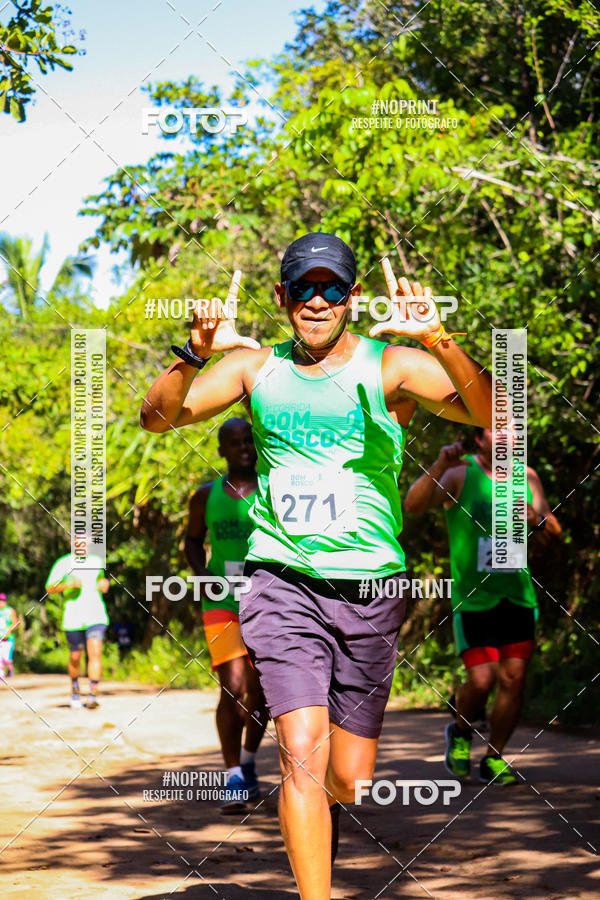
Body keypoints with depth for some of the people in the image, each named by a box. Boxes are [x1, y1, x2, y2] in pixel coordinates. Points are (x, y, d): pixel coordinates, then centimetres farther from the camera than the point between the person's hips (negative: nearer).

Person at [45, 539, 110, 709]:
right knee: (75, 657, 8)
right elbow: (49, 588, 1)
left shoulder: (96, 561, 10)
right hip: (73, 618, -1)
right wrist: (67, 585, -16)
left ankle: (93, 697, -18)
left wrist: (104, 583, 4)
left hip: (96, 617, 1)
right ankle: (75, 689, 35)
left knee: (95, 652, -16)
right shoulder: (63, 564, -1)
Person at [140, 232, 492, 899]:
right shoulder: (257, 367, 4)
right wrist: (196, 353, -19)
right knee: (302, 754, -18)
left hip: (370, 591, 0)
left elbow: (488, 412, -18)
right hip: (283, 584, 0)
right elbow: (157, 418, -1)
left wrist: (438, 340, -35)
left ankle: (317, 822, 44)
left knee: (349, 780, 8)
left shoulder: (392, 367, -4)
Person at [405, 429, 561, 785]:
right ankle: (460, 732, 19)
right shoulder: (459, 474, -6)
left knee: (514, 679, -3)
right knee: (482, 681, -12)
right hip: (473, 598, -4)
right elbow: (413, 505, -22)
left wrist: (538, 518, -12)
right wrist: (439, 466, -37)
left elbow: (553, 536, 11)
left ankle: (494, 760, 13)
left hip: (518, 596, 4)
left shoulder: (527, 477, 8)